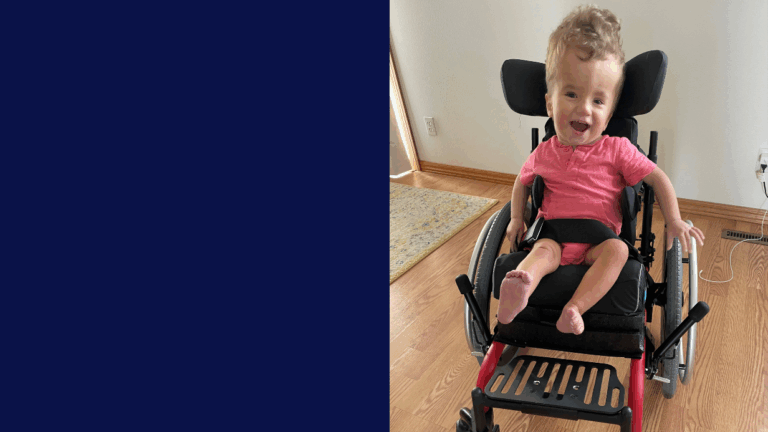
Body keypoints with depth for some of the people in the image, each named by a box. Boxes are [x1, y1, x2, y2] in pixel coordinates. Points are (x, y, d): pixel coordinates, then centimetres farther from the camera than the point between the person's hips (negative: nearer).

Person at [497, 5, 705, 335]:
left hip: (598, 239, 0)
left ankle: (575, 308, -44)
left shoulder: (617, 150, -3)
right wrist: (516, 219, 11)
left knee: (617, 249, -32)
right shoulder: (544, 153, 2)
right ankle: (521, 284, -60)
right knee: (543, 250, -31)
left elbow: (658, 179, 1)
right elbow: (522, 182, 21)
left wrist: (674, 222, -8)